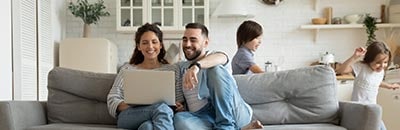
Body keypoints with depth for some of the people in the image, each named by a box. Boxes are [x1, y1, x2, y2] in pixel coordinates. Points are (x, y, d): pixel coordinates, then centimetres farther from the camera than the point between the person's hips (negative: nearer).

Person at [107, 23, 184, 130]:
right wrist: (133, 105, -13)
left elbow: (180, 102, 15)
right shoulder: (128, 69, 20)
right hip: (129, 117, 0)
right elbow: (112, 101, 9)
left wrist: (179, 107, -11)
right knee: (161, 107, -36)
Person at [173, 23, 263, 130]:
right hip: (202, 117, 3)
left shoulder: (214, 55, 9)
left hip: (232, 113, -3)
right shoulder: (181, 67, 25)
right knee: (179, 118, -31)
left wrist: (196, 65, -37)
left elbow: (220, 58, -16)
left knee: (216, 69, -24)